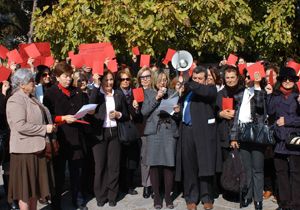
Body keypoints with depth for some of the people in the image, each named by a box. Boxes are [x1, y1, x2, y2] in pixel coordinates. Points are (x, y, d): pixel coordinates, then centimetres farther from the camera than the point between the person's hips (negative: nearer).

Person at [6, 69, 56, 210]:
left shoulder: (31, 98, 14)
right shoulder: (15, 100, -14)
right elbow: (20, 126, -24)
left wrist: (50, 126, 8)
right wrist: (44, 129, -19)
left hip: (36, 148, 9)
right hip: (25, 150, -9)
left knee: (35, 184, 16)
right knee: (26, 186, 2)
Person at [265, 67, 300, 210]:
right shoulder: (275, 96, 11)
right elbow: (270, 112, -4)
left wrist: (286, 121, -9)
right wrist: (269, 95, -8)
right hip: (279, 140, 4)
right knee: (281, 171, 9)